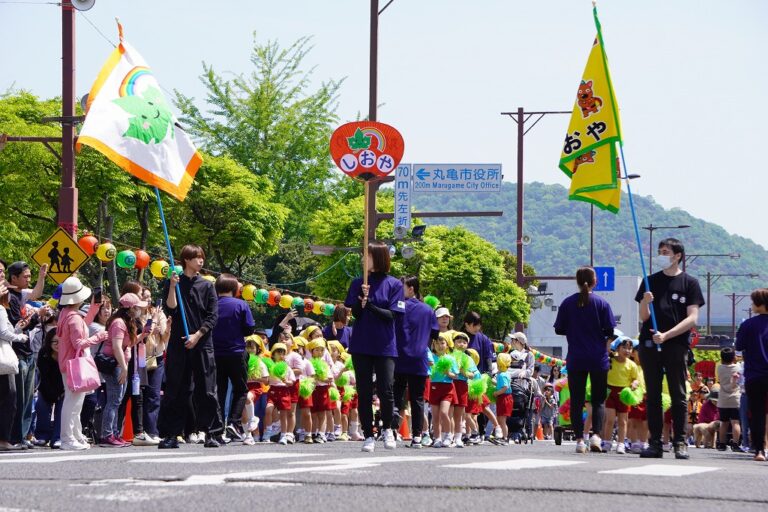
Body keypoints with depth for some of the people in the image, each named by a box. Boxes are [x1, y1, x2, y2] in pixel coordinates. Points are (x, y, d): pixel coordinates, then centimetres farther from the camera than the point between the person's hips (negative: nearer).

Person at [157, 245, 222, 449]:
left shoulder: (206, 286, 9)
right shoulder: (173, 283, 6)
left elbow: (213, 316, 3)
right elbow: (170, 310, -5)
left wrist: (197, 335, -8)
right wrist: (173, 287, -15)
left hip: (202, 345, 1)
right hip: (178, 344, -1)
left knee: (207, 391, -2)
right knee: (175, 391, -1)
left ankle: (211, 434, 0)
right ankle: (171, 434, 2)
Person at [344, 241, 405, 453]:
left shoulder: (394, 284, -1)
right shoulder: (358, 284, 6)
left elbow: (393, 315, -6)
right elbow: (355, 313, 1)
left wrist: (370, 305, -19)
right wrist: (361, 301, -19)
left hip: (385, 346, -2)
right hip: (361, 345, 2)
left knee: (385, 391, -9)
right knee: (364, 393, 2)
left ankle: (387, 429, 15)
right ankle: (368, 436, 10)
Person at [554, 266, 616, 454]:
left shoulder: (568, 303, -1)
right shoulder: (602, 303, -4)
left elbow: (559, 329, 2)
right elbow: (610, 331, -5)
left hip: (575, 359, 1)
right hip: (598, 359, -1)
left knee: (576, 400, 5)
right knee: (598, 399, 8)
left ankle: (579, 439, -1)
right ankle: (596, 434, -10)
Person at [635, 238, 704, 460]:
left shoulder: (689, 283, 4)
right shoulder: (650, 281, 12)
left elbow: (692, 318, -4)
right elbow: (643, 317, 9)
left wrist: (666, 335, -14)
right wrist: (645, 302, -14)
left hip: (676, 345, -3)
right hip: (650, 345, 3)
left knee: (678, 396, -2)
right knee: (653, 396, 3)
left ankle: (680, 443, -1)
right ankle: (655, 443, 5)